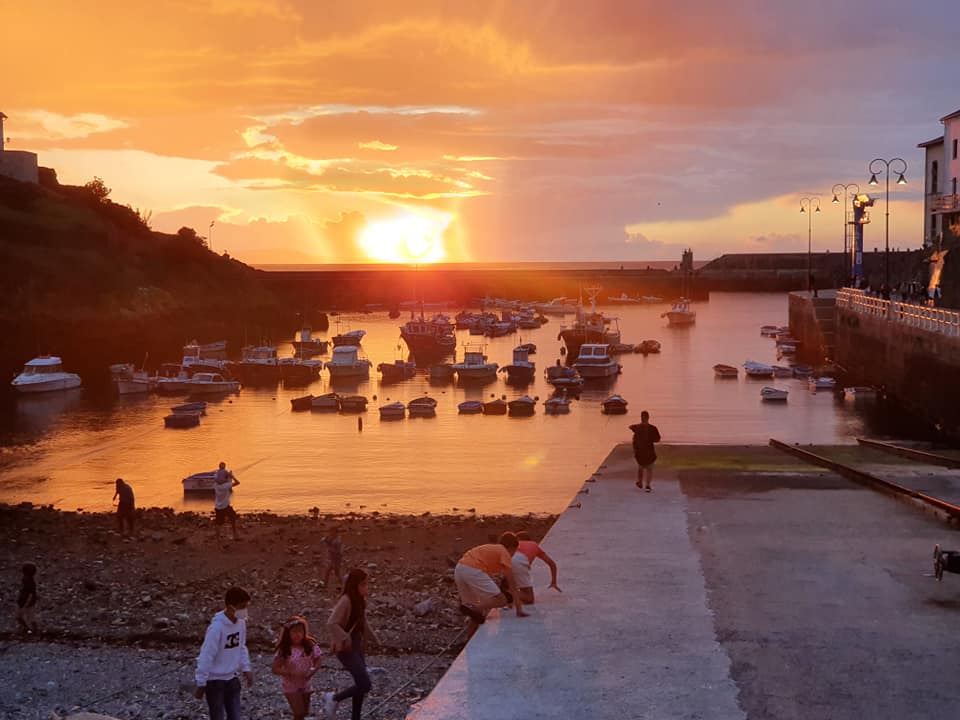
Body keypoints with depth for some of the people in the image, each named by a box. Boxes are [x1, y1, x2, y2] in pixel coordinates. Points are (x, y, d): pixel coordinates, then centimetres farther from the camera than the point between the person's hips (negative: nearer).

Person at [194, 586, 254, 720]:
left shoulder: (241, 622, -3)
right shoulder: (217, 627, -25)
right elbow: (206, 657, -20)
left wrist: (246, 668, 7)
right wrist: (201, 684, -16)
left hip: (232, 679, 7)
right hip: (215, 681, -7)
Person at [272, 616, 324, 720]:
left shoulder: (310, 646, -9)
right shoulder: (284, 650, -16)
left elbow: (318, 660, -1)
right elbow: (275, 669, -15)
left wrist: (313, 670, -21)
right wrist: (291, 673, -27)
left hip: (305, 684, 4)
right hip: (291, 685, -4)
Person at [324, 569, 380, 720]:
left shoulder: (360, 600, 7)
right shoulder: (345, 601, -20)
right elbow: (331, 624, -25)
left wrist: (374, 639, 15)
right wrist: (345, 639, -29)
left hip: (357, 646, 9)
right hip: (346, 649, -9)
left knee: (361, 684, 13)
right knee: (365, 684, -11)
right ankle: (333, 698, 7)